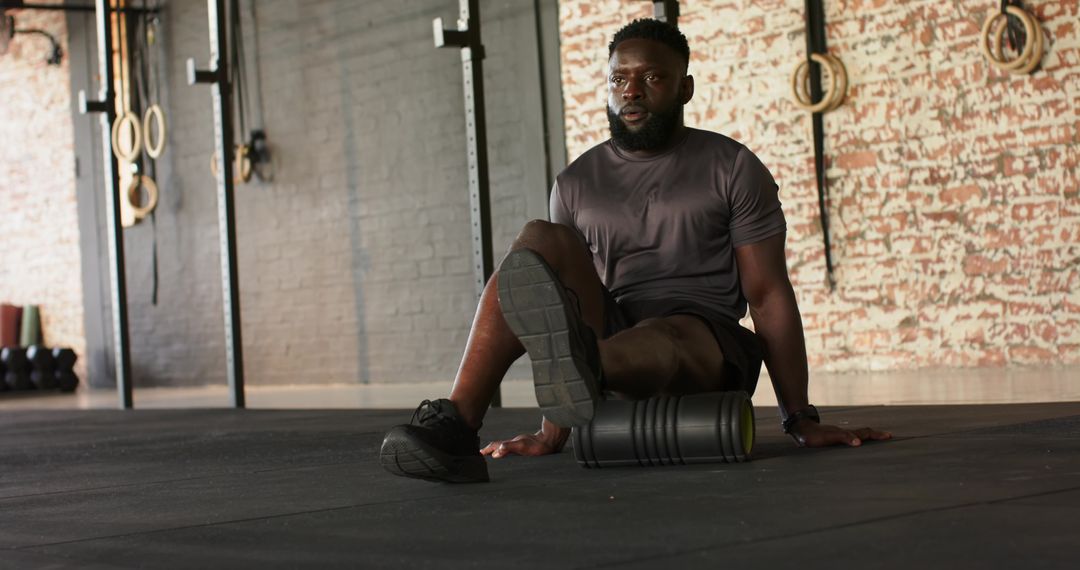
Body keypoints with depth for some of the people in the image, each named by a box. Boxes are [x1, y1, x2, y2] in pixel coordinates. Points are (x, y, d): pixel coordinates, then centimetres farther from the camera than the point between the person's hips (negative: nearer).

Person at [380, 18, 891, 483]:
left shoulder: (731, 169, 5)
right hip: (611, 332, 3)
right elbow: (564, 292, 12)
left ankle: (583, 367, -78)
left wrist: (801, 420, -5)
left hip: (704, 344, -3)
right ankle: (454, 423, -40)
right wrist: (554, 432, 6)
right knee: (541, 242, -22)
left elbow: (768, 294, 0)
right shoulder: (576, 184, 14)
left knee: (657, 344, -39)